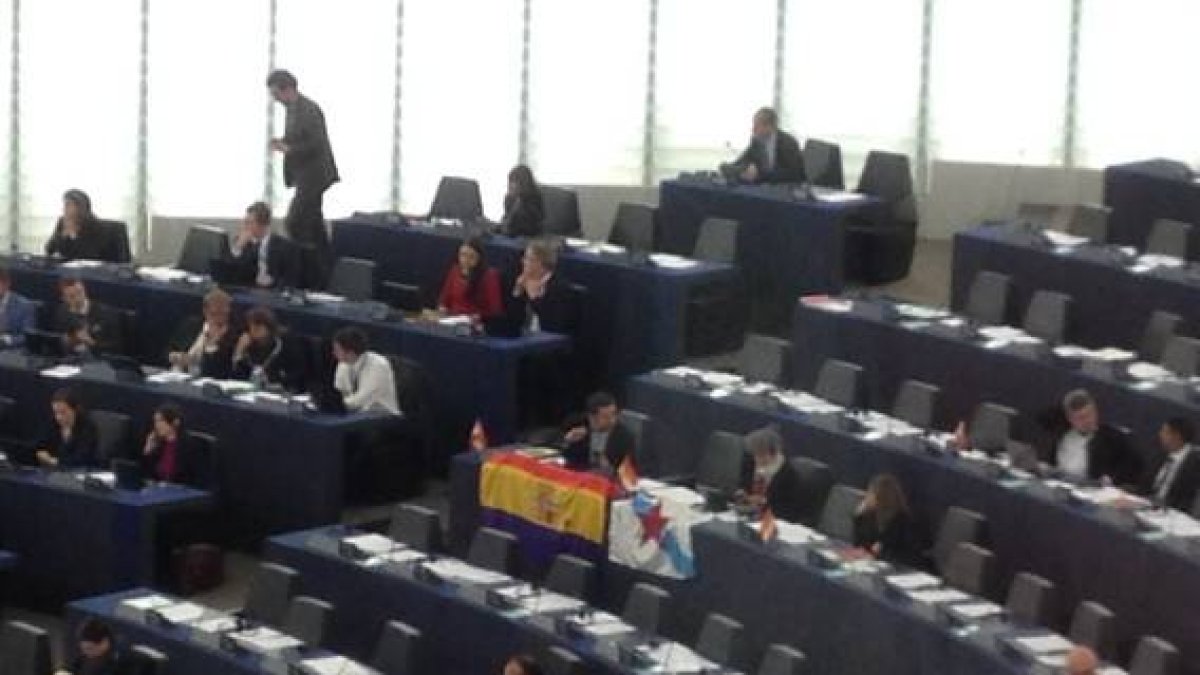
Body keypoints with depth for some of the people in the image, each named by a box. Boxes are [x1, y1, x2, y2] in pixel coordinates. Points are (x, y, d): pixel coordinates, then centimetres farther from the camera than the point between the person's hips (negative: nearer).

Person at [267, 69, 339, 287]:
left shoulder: (308, 110, -18)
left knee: (294, 224, -13)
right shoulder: (292, 108, 12)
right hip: (306, 178, 10)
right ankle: (325, 270, 19)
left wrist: (288, 149, -21)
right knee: (313, 227, 13)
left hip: (313, 177, -10)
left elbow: (317, 144, -23)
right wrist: (283, 143, 4)